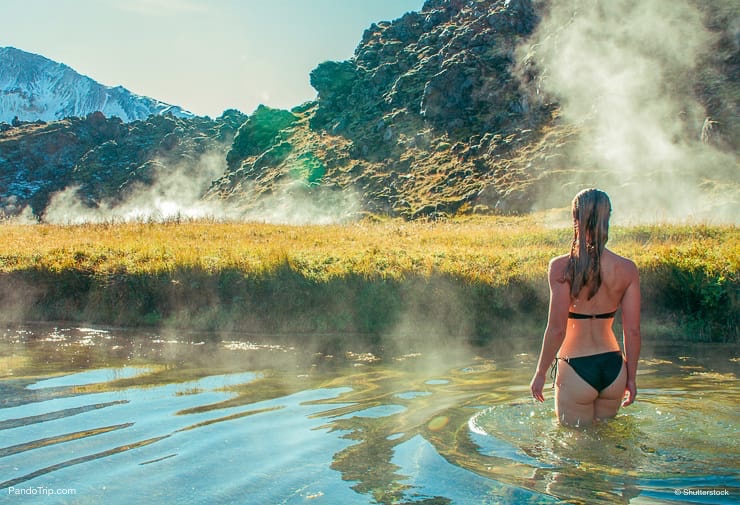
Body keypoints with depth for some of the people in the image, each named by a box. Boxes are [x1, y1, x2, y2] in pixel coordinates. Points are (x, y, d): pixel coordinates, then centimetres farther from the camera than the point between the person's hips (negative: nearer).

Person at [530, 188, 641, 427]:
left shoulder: (562, 267, -14)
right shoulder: (627, 269, -4)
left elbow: (556, 329, -15)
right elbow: (633, 331, -1)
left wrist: (540, 372, -3)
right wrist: (631, 377, 12)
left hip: (576, 369, -4)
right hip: (613, 367, 4)